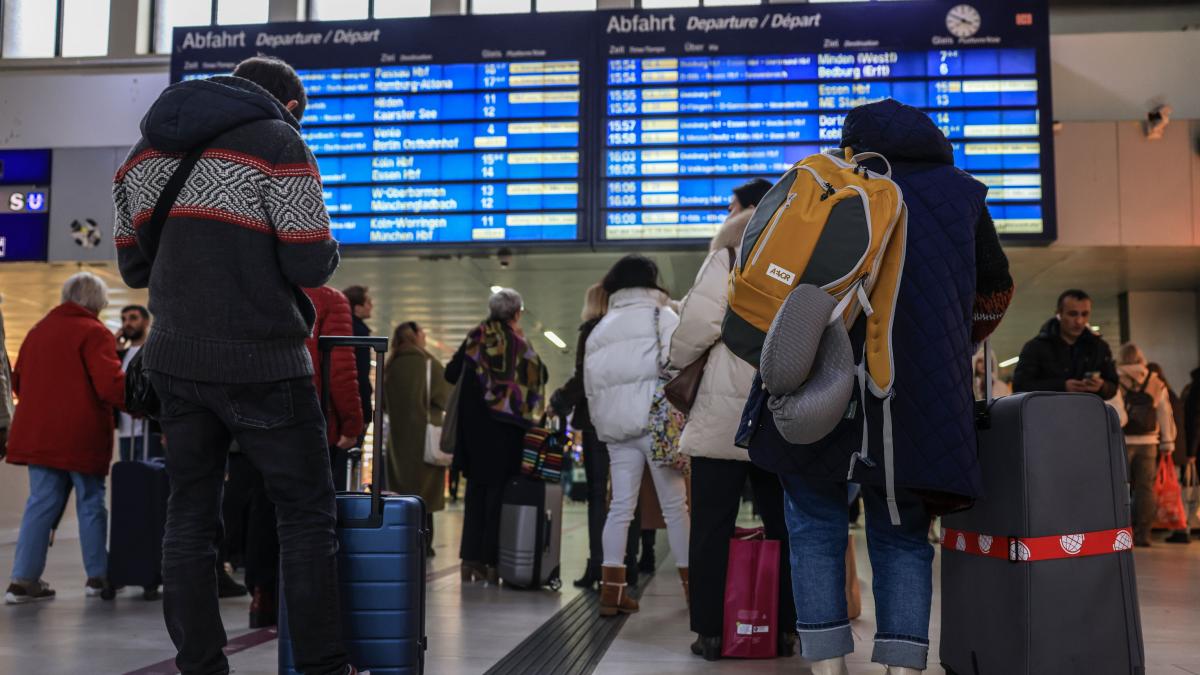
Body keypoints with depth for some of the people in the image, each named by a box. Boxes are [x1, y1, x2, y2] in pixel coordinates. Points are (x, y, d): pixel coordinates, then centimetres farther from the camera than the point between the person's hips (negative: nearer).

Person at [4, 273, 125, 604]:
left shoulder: (38, 330, 13)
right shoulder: (94, 332, -10)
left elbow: (18, 381, 19)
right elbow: (111, 385, -19)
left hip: (37, 434, 6)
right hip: (80, 436, -6)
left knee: (41, 503, 9)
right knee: (90, 504, 6)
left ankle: (23, 579, 4)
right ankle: (97, 576, 13)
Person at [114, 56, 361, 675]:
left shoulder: (147, 150, 14)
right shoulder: (277, 143, -7)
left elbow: (134, 265, 16)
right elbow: (311, 265, -11)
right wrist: (325, 247, 10)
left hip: (176, 360, 6)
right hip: (261, 363, -6)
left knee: (189, 517, 10)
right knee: (306, 513, 3)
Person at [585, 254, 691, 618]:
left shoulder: (600, 328, 16)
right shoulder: (663, 316, 0)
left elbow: (590, 383, 14)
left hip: (615, 425, 5)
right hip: (655, 421, -5)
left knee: (620, 506, 5)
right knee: (674, 505, 2)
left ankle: (611, 590, 1)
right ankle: (692, 585, 8)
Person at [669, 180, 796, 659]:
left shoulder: (730, 256, -4)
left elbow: (701, 321, -13)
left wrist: (676, 361, 3)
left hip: (726, 412, -5)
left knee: (712, 528, 1)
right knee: (784, 526, 10)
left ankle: (710, 632, 3)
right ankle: (785, 630, 12)